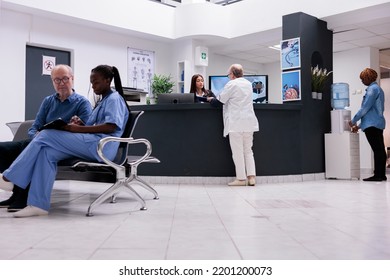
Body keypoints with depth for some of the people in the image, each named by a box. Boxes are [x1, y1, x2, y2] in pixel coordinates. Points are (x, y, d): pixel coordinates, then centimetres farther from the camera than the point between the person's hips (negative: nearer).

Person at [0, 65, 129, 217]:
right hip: (92, 144, 9)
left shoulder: (114, 99, -1)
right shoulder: (103, 101, 29)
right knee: (47, 152, -12)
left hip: (101, 145, -9)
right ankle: (39, 204, -19)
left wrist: (79, 129, -18)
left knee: (46, 135, -14)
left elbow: (111, 126, -18)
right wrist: (77, 125, 0)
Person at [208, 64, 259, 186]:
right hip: (248, 123, 7)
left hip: (235, 123, -6)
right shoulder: (248, 83, 12)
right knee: (248, 151, 12)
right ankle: (251, 177, 6)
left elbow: (220, 100, -6)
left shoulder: (232, 84, -10)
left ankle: (241, 178, 3)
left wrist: (211, 99, 16)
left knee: (237, 152, 0)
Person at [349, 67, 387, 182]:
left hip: (372, 124, -10)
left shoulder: (372, 89, -9)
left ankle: (378, 175, -8)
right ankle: (381, 174, 13)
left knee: (377, 150, -9)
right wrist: (359, 125, 23)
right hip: (378, 124, 10)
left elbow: (365, 108, -15)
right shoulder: (378, 89, 21)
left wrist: (353, 121, -4)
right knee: (380, 150, 9)